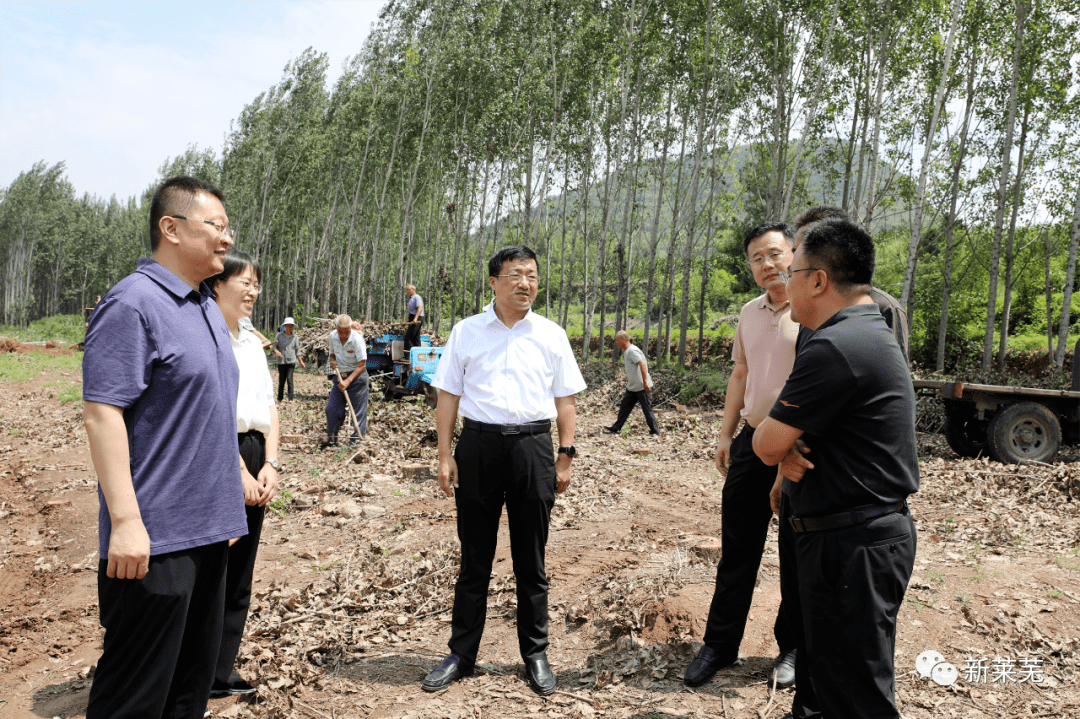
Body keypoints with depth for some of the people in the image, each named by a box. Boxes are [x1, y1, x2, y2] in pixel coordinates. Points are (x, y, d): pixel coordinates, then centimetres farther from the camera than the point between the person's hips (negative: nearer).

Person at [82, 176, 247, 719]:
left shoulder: (207, 307, 14)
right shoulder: (133, 303, -13)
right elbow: (101, 411, -19)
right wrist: (126, 521, -23)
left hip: (208, 528, 9)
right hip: (157, 537, -9)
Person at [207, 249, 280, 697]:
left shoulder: (253, 342, 16)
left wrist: (269, 465, 3)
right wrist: (239, 471, -16)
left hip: (253, 457, 8)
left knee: (238, 575, 13)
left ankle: (221, 672, 26)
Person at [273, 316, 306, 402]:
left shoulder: (295, 337, 7)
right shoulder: (279, 335, 6)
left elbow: (297, 351, 12)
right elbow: (274, 346, 5)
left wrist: (301, 362, 8)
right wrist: (276, 351, -19)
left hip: (291, 361, -1)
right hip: (281, 362, 1)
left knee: (289, 378, -15)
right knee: (281, 380, 5)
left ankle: (290, 398, -12)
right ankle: (279, 398, 20)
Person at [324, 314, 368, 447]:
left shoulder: (357, 339, -19)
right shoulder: (332, 337, -2)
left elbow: (362, 365, -19)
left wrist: (348, 381, -23)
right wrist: (332, 361, -9)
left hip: (356, 377, -6)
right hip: (340, 376, 6)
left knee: (358, 411, -5)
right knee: (331, 408, 3)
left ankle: (357, 440, 2)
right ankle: (331, 439, 17)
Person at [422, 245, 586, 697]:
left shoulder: (551, 335, 7)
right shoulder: (466, 332, 6)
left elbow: (564, 402, 9)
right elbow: (448, 396, 5)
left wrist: (565, 456, 4)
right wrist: (444, 456, -1)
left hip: (532, 446, 1)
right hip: (478, 444, 0)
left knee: (530, 559, 10)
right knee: (474, 558, 9)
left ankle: (535, 655, 25)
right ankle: (461, 655, 22)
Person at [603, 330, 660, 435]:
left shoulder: (632, 351, -17)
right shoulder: (626, 351, 14)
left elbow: (643, 364, -27)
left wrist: (645, 382, -30)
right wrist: (628, 383, 25)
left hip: (641, 387, -10)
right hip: (632, 387, 10)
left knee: (647, 409, -4)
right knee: (624, 406, 11)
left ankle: (655, 431, 4)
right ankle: (616, 428, 18)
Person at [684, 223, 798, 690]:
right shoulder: (749, 314, 11)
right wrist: (726, 433, 15)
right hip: (752, 441, 5)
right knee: (737, 548, 11)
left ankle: (793, 647, 27)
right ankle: (720, 644, 23)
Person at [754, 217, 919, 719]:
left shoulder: (834, 347, -23)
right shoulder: (873, 334, 12)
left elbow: (765, 445, -19)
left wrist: (779, 446, 3)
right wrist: (789, 454, -8)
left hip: (852, 546, -10)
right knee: (820, 666, 25)